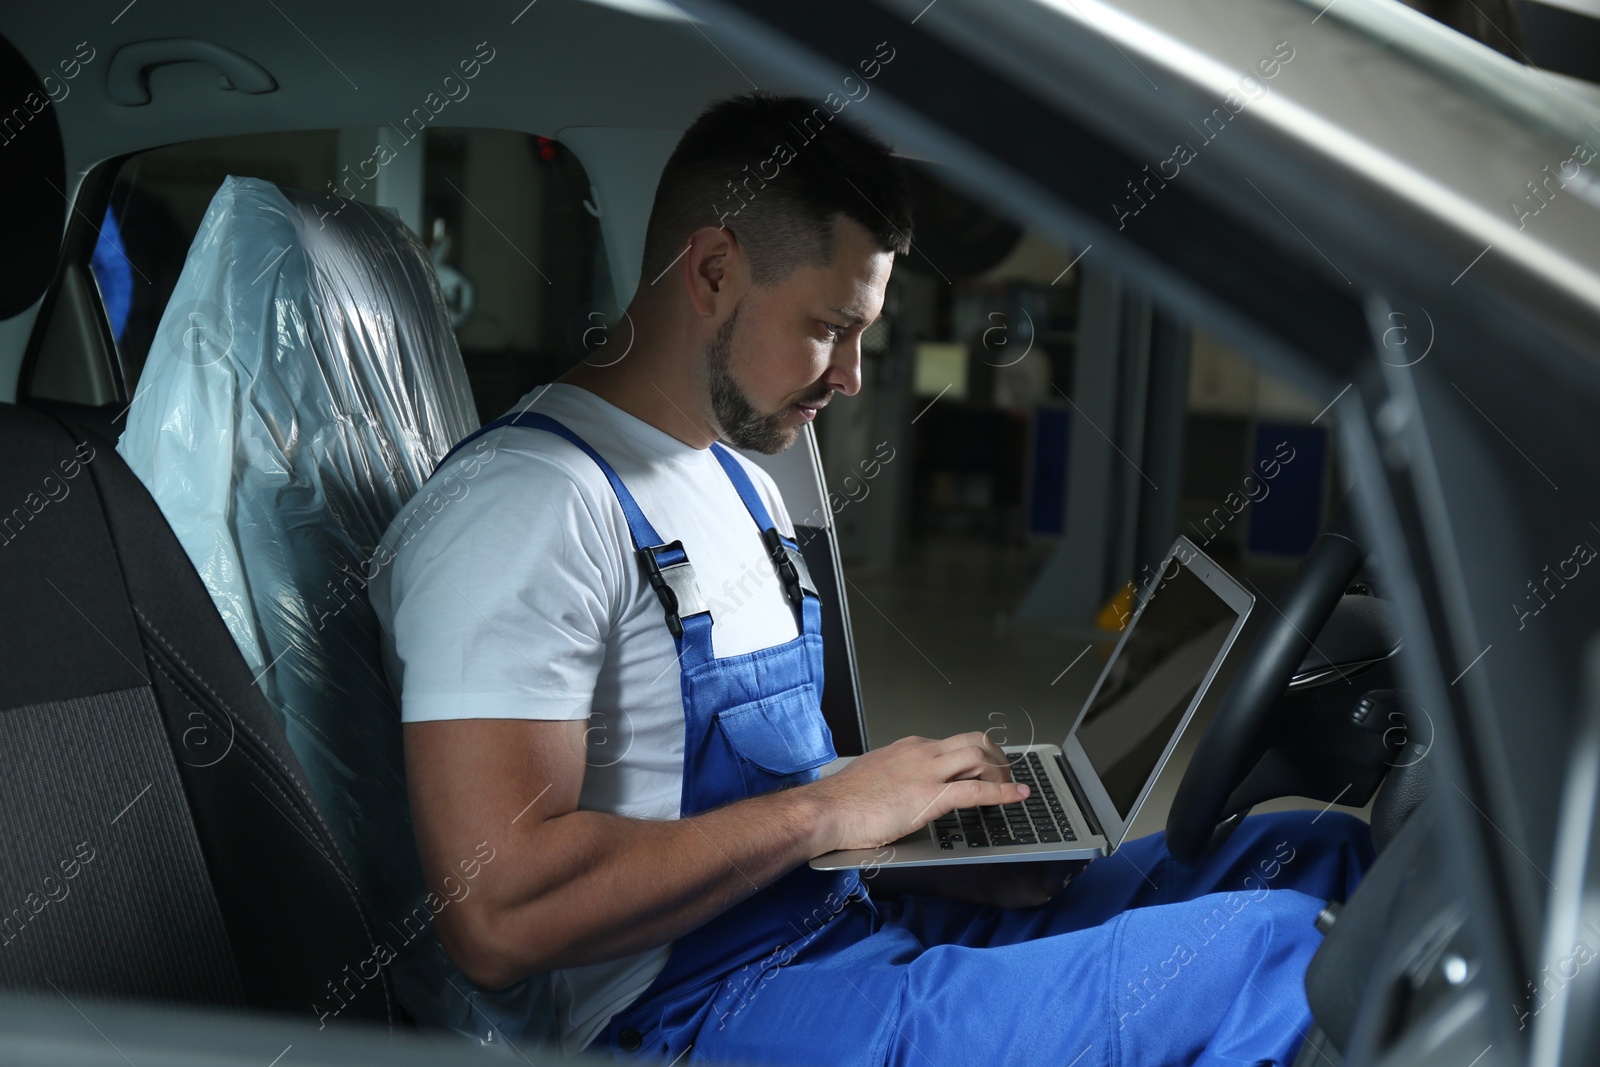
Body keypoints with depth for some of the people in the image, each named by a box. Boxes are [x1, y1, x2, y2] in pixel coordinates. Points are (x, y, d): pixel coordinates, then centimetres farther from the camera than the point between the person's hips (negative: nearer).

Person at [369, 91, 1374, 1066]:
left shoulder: (741, 484, 18)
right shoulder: (530, 501, -15)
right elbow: (500, 915, -24)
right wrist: (829, 809, -17)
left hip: (854, 918, 10)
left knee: (1321, 852, 4)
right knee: (1274, 955, -21)